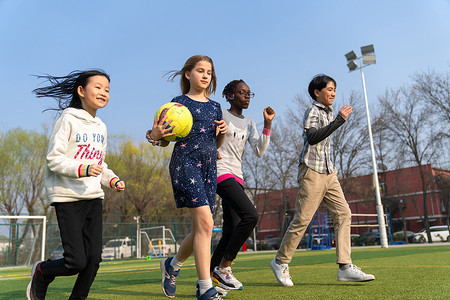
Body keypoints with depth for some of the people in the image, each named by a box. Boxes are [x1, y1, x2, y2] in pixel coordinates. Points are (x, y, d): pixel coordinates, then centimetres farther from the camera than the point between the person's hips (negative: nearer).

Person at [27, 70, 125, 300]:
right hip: (67, 197, -6)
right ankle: (41, 272, 24)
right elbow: (54, 158, -11)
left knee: (94, 258, 1)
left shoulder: (101, 127, 15)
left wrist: (112, 180, 5)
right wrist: (83, 169, -24)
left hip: (94, 197, 6)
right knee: (76, 262, -6)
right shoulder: (68, 120, -5)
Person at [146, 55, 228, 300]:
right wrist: (155, 135, -21)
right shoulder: (179, 102, 2)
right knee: (205, 222, -17)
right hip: (185, 162, -6)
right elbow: (166, 140, 0)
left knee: (200, 229, 7)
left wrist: (222, 132, 2)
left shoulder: (215, 106, 18)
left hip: (209, 166, 7)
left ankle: (172, 264, 33)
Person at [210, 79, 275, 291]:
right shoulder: (220, 114, 1)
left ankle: (209, 277, 14)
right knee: (250, 216, -22)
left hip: (237, 177, 8)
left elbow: (259, 152, 9)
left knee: (231, 232, 3)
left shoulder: (249, 124, 19)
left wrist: (267, 124, 2)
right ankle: (223, 267, -10)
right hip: (221, 172, -8)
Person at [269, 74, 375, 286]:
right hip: (312, 171, -8)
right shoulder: (312, 111, -5)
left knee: (343, 213, -4)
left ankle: (345, 267, -4)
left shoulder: (329, 113, 21)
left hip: (328, 173, 8)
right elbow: (312, 137, -24)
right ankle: (280, 261, 7)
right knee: (302, 218, -8)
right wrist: (339, 120, -26)